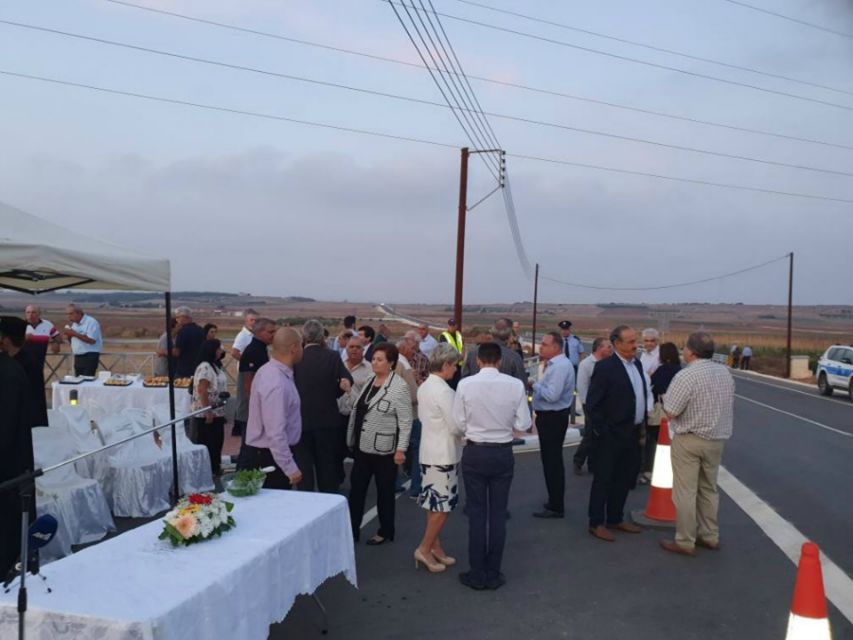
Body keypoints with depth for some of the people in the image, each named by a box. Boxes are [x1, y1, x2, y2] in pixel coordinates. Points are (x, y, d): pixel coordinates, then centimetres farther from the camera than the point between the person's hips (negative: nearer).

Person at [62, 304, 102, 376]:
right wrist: (69, 335, 0)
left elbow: (91, 340, -22)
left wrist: (74, 333, -19)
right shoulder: (74, 324, 16)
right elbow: (73, 341, 22)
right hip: (77, 357, 8)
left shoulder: (91, 322, -11)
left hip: (90, 357, -8)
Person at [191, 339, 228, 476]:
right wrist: (208, 412, -24)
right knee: (206, 443, 0)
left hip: (217, 413, 10)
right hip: (206, 414, -10)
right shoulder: (205, 367, -18)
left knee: (216, 442, 16)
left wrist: (221, 411, 20)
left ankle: (214, 468, 26)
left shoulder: (215, 366, 13)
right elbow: (202, 391, -24)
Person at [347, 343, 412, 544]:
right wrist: (352, 439, 15)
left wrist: (401, 449, -18)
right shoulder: (370, 381, 8)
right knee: (356, 488, 9)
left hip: (384, 449, -7)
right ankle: (352, 530, 19)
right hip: (362, 446, 7)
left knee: (384, 491, 9)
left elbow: (405, 421, -15)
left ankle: (385, 532, 24)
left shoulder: (399, 386, -15)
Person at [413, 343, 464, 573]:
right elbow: (456, 427, -19)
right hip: (443, 454, -9)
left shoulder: (424, 387, 8)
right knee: (443, 507, 0)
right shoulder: (444, 391, -20)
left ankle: (435, 548, 23)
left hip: (429, 451, 9)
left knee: (435, 505, 15)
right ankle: (424, 549, 6)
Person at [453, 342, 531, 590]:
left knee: (477, 513, 8)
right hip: (503, 453, 1)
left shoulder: (465, 384, -11)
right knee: (498, 513, 10)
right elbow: (523, 424, -5)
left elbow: (459, 423, -5)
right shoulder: (515, 385, -9)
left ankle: (477, 574, 16)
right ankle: (493, 574, 18)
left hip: (475, 452, -1)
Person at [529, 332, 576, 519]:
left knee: (552, 461, -2)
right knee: (550, 459, 19)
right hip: (550, 417, 10)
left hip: (553, 418, -10)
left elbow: (552, 395, -27)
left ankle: (556, 507, 7)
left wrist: (534, 385, -15)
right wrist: (536, 386, 1)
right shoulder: (554, 364, 10)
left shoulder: (560, 366, -21)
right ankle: (554, 501, 32)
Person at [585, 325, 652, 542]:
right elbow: (592, 404, -15)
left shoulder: (637, 363, 8)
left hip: (632, 434, 8)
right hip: (612, 435, -7)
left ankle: (615, 518, 31)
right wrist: (602, 431, -15)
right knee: (603, 479, 4)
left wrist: (642, 425, 11)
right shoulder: (605, 367, -15)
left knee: (624, 479, 17)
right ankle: (596, 523, 15)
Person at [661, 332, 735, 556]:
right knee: (709, 489, 19)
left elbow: (670, 412, -18)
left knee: (685, 492, 1)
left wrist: (665, 399, 1)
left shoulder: (686, 376, -19)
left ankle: (685, 542, 7)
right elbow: (729, 407, 14)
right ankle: (710, 536, 26)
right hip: (718, 439, 7)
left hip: (690, 440, -7)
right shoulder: (725, 372, 5)